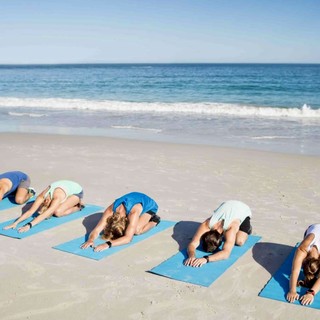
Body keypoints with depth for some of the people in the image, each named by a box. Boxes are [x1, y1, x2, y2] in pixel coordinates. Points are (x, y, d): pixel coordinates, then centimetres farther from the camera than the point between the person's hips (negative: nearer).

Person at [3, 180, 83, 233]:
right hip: (67, 186, 7)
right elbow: (30, 211, -31)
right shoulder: (42, 196, -25)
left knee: (57, 212, -26)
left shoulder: (57, 198, -42)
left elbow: (45, 214, -51)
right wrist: (16, 223, -44)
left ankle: (78, 207, 0)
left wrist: (29, 225, -60)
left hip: (77, 191, -7)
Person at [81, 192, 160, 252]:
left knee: (136, 230, -28)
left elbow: (128, 238, -53)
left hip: (149, 205, -5)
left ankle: (154, 220, 1)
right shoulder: (110, 211, -33)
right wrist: (90, 240, -58)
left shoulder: (134, 213, -47)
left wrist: (108, 244, -66)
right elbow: (96, 230, -35)